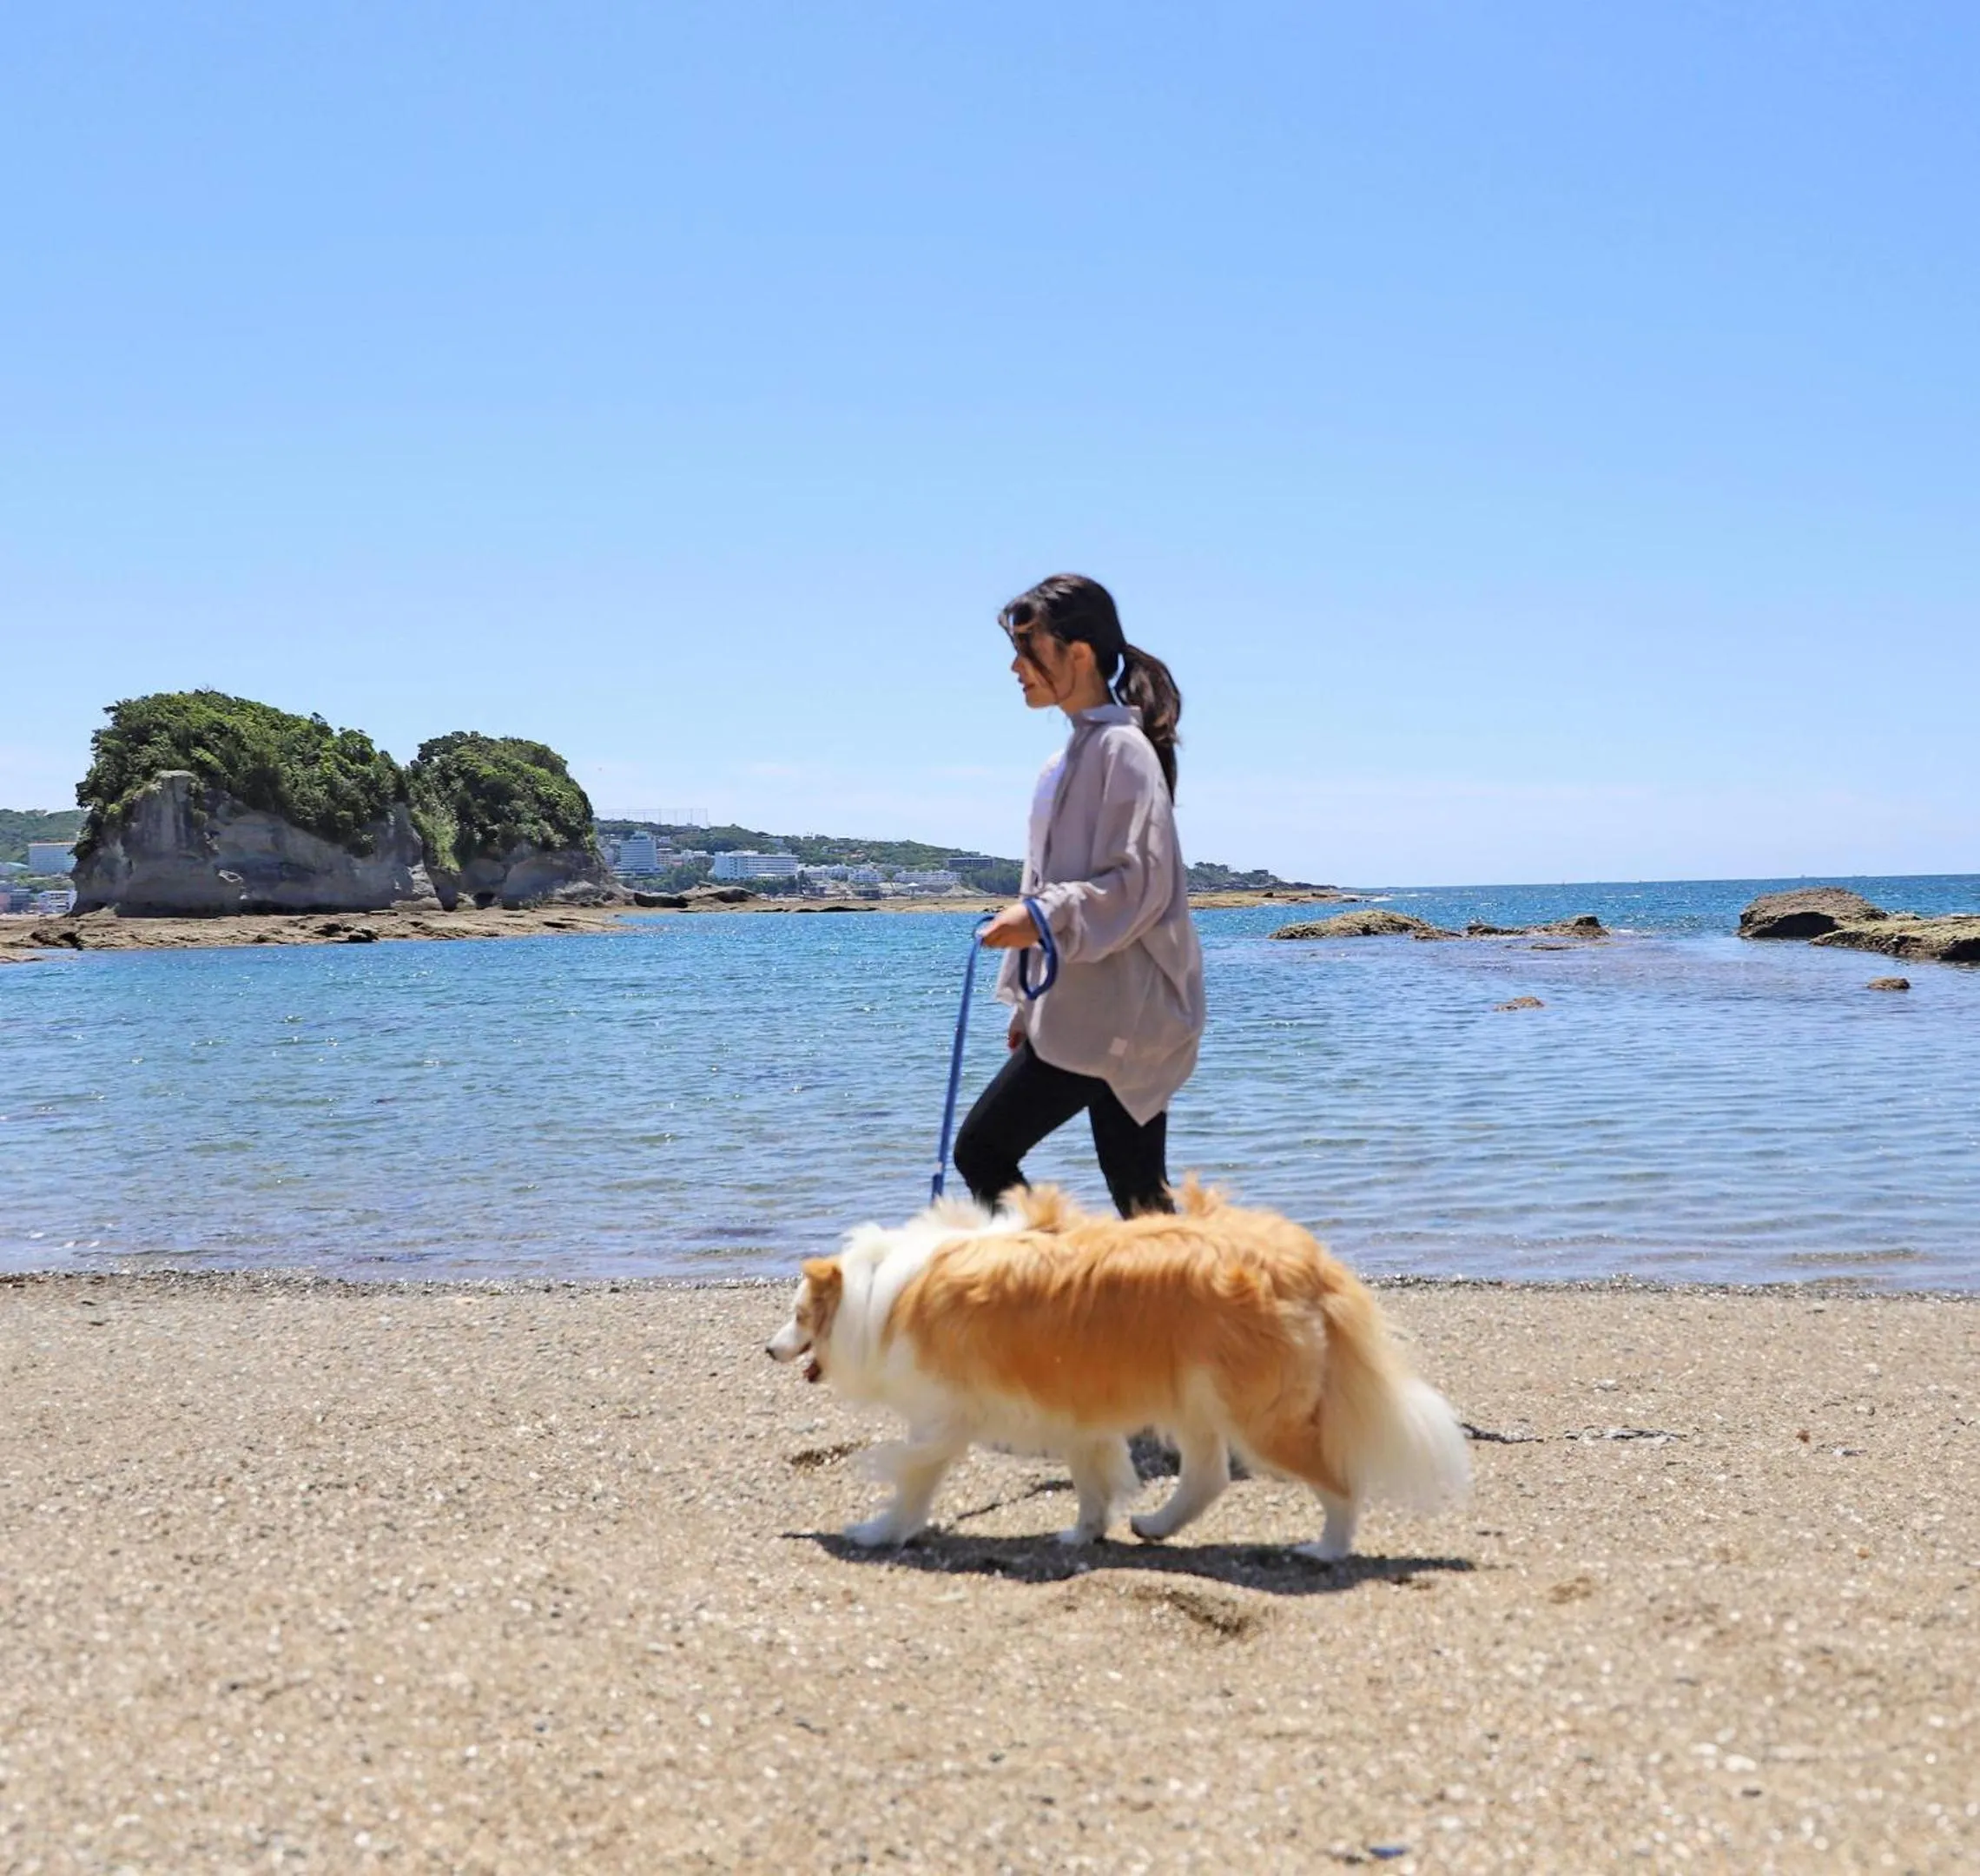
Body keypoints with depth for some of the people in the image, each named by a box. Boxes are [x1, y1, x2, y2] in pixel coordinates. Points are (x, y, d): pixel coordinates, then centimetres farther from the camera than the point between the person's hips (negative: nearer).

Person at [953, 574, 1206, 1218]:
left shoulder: (1122, 750, -12)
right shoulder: (1069, 760, 17)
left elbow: (1142, 883, -20)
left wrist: (1045, 918, -26)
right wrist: (1027, 1002, 22)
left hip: (1117, 1016, -9)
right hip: (1076, 1013, 9)